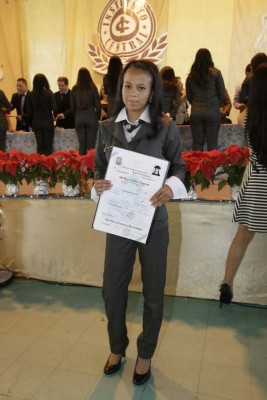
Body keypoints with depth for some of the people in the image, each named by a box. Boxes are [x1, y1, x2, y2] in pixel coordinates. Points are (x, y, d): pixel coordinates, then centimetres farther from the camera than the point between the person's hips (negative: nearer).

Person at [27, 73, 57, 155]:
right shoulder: (49, 93, -7)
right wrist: (54, 115, 11)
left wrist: (31, 123, 14)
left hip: (36, 123, 3)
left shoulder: (30, 95, 1)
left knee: (40, 145, 7)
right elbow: (54, 109, -10)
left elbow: (29, 112, 2)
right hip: (48, 122, -2)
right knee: (48, 146, 2)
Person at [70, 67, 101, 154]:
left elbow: (72, 106, 6)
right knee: (91, 144, 2)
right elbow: (98, 105, -4)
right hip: (91, 118, -2)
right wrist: (98, 117, 10)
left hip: (79, 119, 2)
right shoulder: (92, 87, -5)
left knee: (82, 144, 8)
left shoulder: (74, 89, 1)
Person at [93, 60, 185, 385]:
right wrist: (98, 185, -13)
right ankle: (117, 346, 41)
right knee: (112, 287, 13)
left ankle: (145, 353, 38)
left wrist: (170, 187, -22)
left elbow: (179, 168, -1)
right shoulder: (107, 128, 2)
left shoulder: (166, 127, -6)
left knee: (153, 290, 12)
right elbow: (99, 168, 8)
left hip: (152, 219, -2)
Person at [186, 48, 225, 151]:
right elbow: (222, 93, 2)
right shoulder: (215, 73, -2)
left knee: (197, 143, 7)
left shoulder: (191, 76, 4)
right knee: (212, 143, 3)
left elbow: (189, 96, 9)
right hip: (213, 111, -2)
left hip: (195, 112, 2)